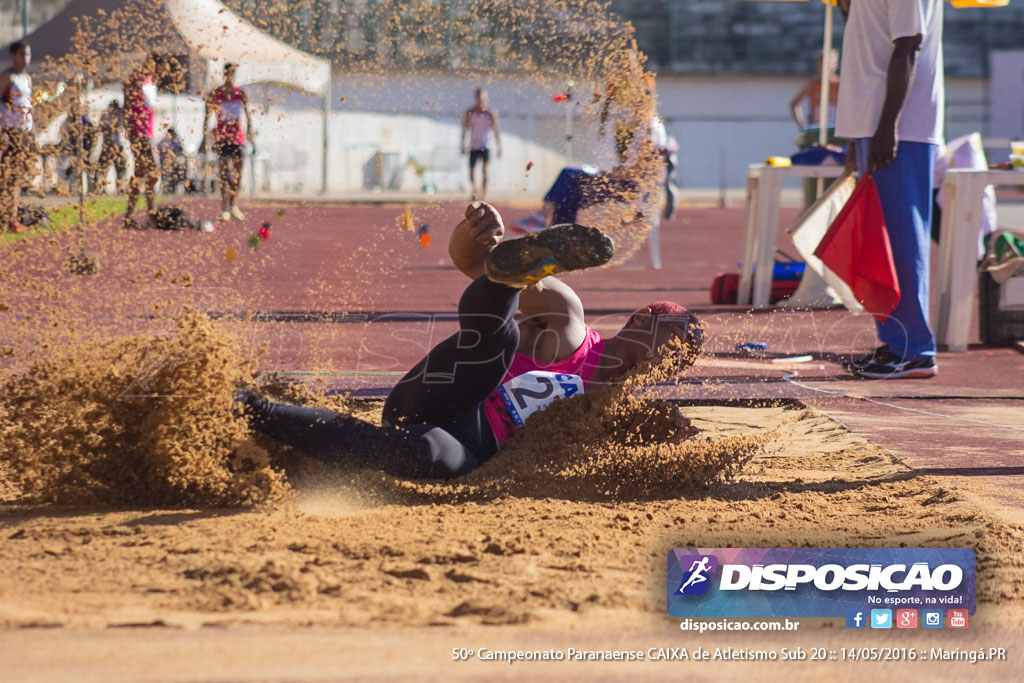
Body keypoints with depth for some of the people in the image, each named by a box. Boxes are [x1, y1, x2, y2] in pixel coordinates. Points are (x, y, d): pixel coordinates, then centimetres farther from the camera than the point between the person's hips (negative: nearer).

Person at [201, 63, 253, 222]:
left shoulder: (241, 94, 4)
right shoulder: (215, 95, -4)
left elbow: (248, 117, 10)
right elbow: (206, 117, 0)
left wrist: (251, 140, 8)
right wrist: (204, 139, -3)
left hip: (238, 136, 3)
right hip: (222, 137, -3)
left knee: (237, 173, 4)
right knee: (224, 172, -8)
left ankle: (232, 204, 19)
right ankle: (225, 207, -4)